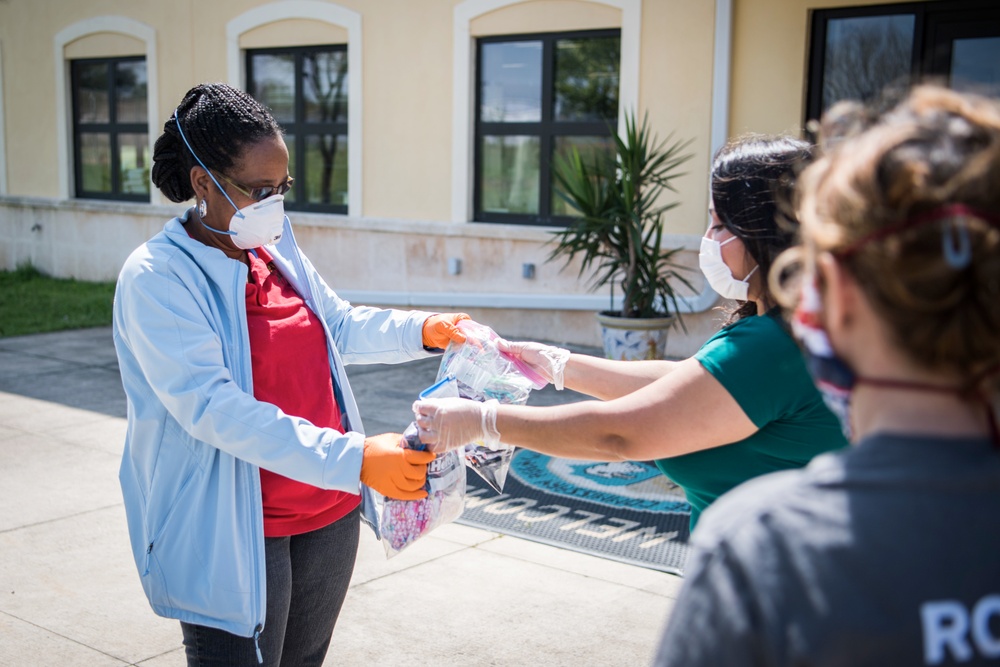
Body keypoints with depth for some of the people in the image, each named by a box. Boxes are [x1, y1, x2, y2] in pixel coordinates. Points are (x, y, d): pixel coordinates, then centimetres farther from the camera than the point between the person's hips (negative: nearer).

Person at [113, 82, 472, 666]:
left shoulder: (277, 249, 5)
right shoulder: (157, 277, -18)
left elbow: (339, 325, 19)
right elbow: (212, 409, -27)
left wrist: (422, 330, 0)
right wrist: (353, 459, -34)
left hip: (329, 514, 7)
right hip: (234, 536, -7)